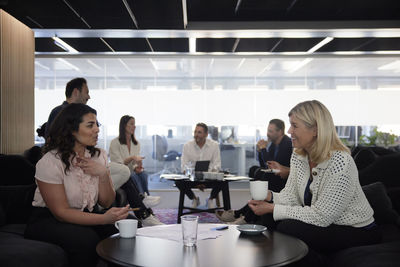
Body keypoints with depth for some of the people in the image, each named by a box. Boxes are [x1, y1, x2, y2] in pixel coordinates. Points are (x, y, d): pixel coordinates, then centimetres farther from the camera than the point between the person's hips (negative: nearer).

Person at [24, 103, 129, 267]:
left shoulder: (99, 156, 3)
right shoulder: (50, 162, -16)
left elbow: (106, 203, 3)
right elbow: (61, 212, -19)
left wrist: (103, 174, -17)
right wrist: (105, 219, -32)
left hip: (84, 216, 5)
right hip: (48, 220, -5)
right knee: (86, 239, -34)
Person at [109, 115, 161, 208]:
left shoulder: (136, 144, 14)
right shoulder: (115, 143, -4)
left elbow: (137, 162, 8)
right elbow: (117, 164, -11)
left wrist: (137, 167, -17)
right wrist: (132, 158, -25)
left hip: (132, 173, 4)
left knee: (143, 174, -29)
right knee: (133, 175, -35)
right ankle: (143, 199, -43)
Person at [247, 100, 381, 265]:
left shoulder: (340, 163, -27)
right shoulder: (298, 156, 0)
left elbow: (321, 216, -26)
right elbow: (291, 196, 0)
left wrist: (273, 209, -25)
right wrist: (270, 197, -22)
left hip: (357, 232, -7)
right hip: (322, 223, 7)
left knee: (287, 228, -25)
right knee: (268, 218, -12)